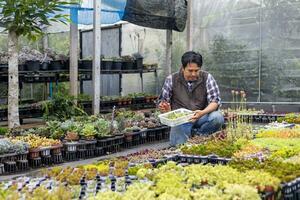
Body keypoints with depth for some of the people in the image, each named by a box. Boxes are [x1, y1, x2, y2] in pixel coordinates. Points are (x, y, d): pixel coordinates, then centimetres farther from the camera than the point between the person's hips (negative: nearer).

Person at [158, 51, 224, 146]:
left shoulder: (207, 78, -4)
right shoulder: (171, 79, -2)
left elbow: (215, 101, -9)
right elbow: (163, 100, 8)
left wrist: (202, 113, -30)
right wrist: (166, 108, -18)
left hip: (201, 117, 1)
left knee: (217, 117, -30)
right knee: (178, 146, -27)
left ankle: (196, 136, -9)